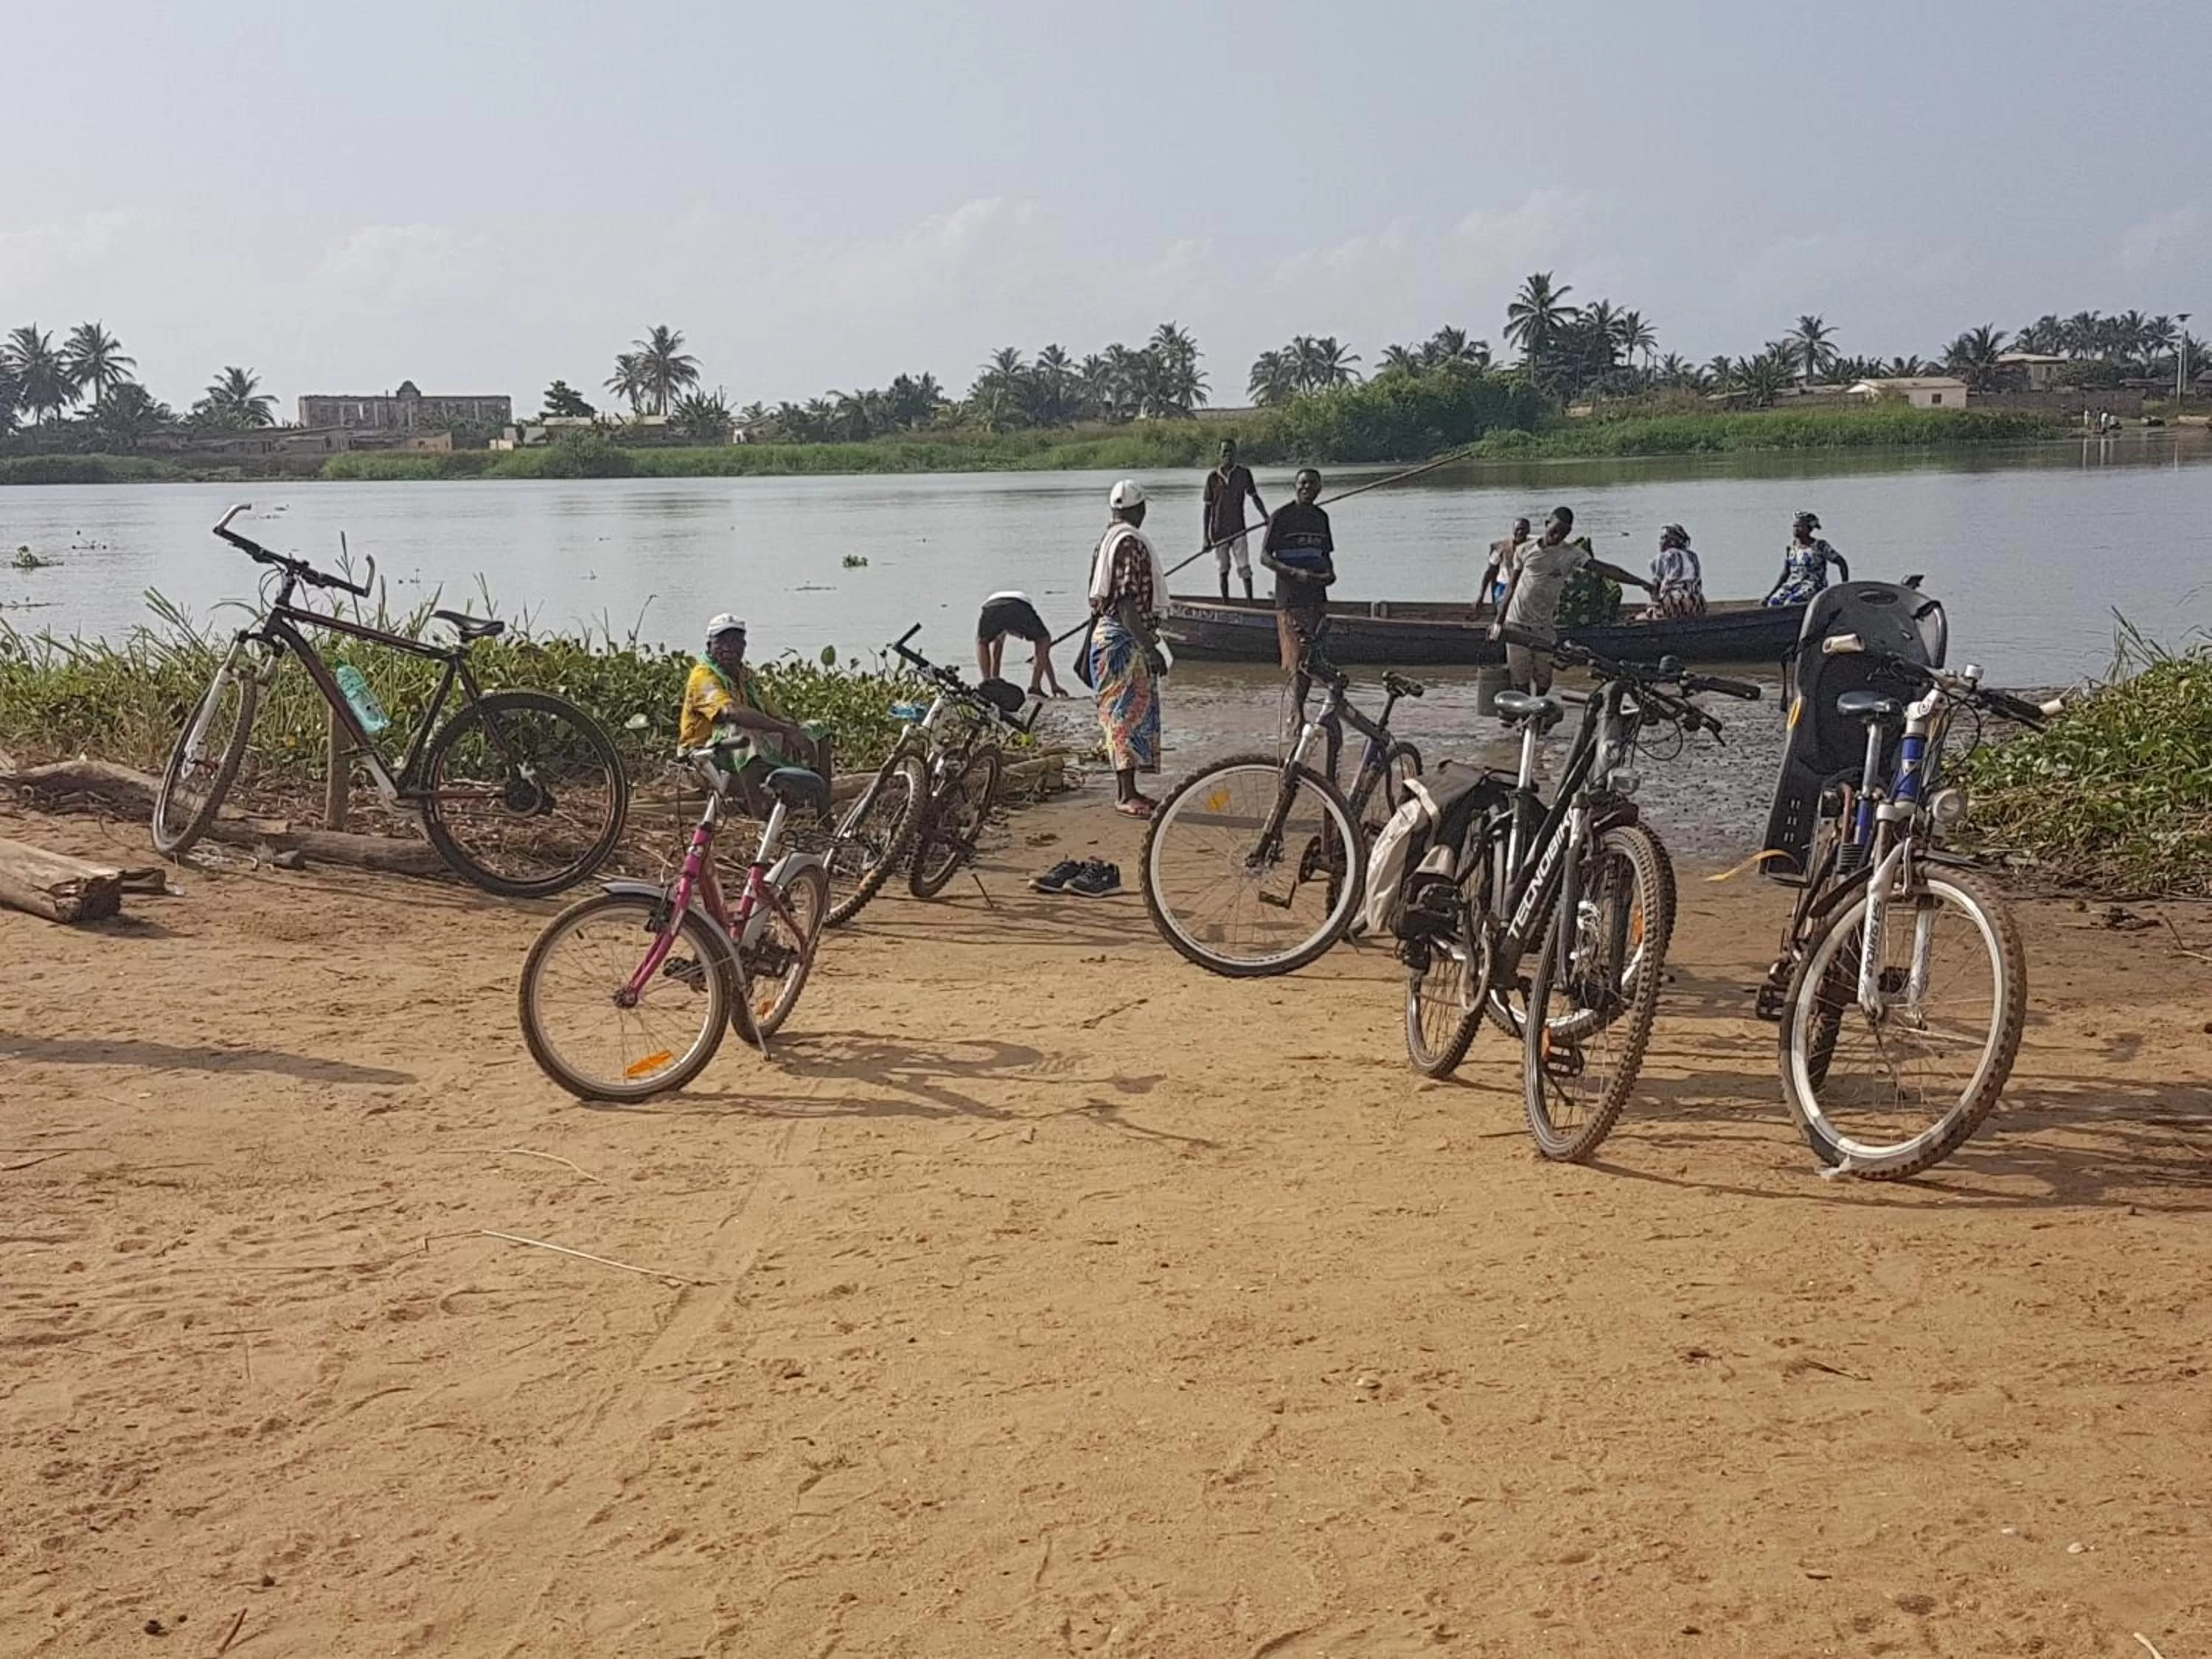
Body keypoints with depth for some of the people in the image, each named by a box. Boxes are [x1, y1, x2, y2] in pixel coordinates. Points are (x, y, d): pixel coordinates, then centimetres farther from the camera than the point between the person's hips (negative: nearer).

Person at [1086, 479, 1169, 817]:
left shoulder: (1107, 539, 13)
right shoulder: (1131, 543, -16)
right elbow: (1127, 604, -22)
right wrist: (1151, 648, -22)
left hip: (1107, 634, 10)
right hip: (1125, 639, -10)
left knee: (1122, 714, 13)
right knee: (1129, 713, -8)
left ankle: (1125, 790, 18)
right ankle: (1127, 795, -7)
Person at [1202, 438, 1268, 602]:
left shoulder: (1244, 473, 0)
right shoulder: (1212, 477, 0)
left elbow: (1255, 497, 6)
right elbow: (1208, 508, 3)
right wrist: (1206, 537, 0)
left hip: (1238, 530, -1)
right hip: (1219, 532, 1)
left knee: (1245, 568, -8)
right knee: (1223, 571, 8)